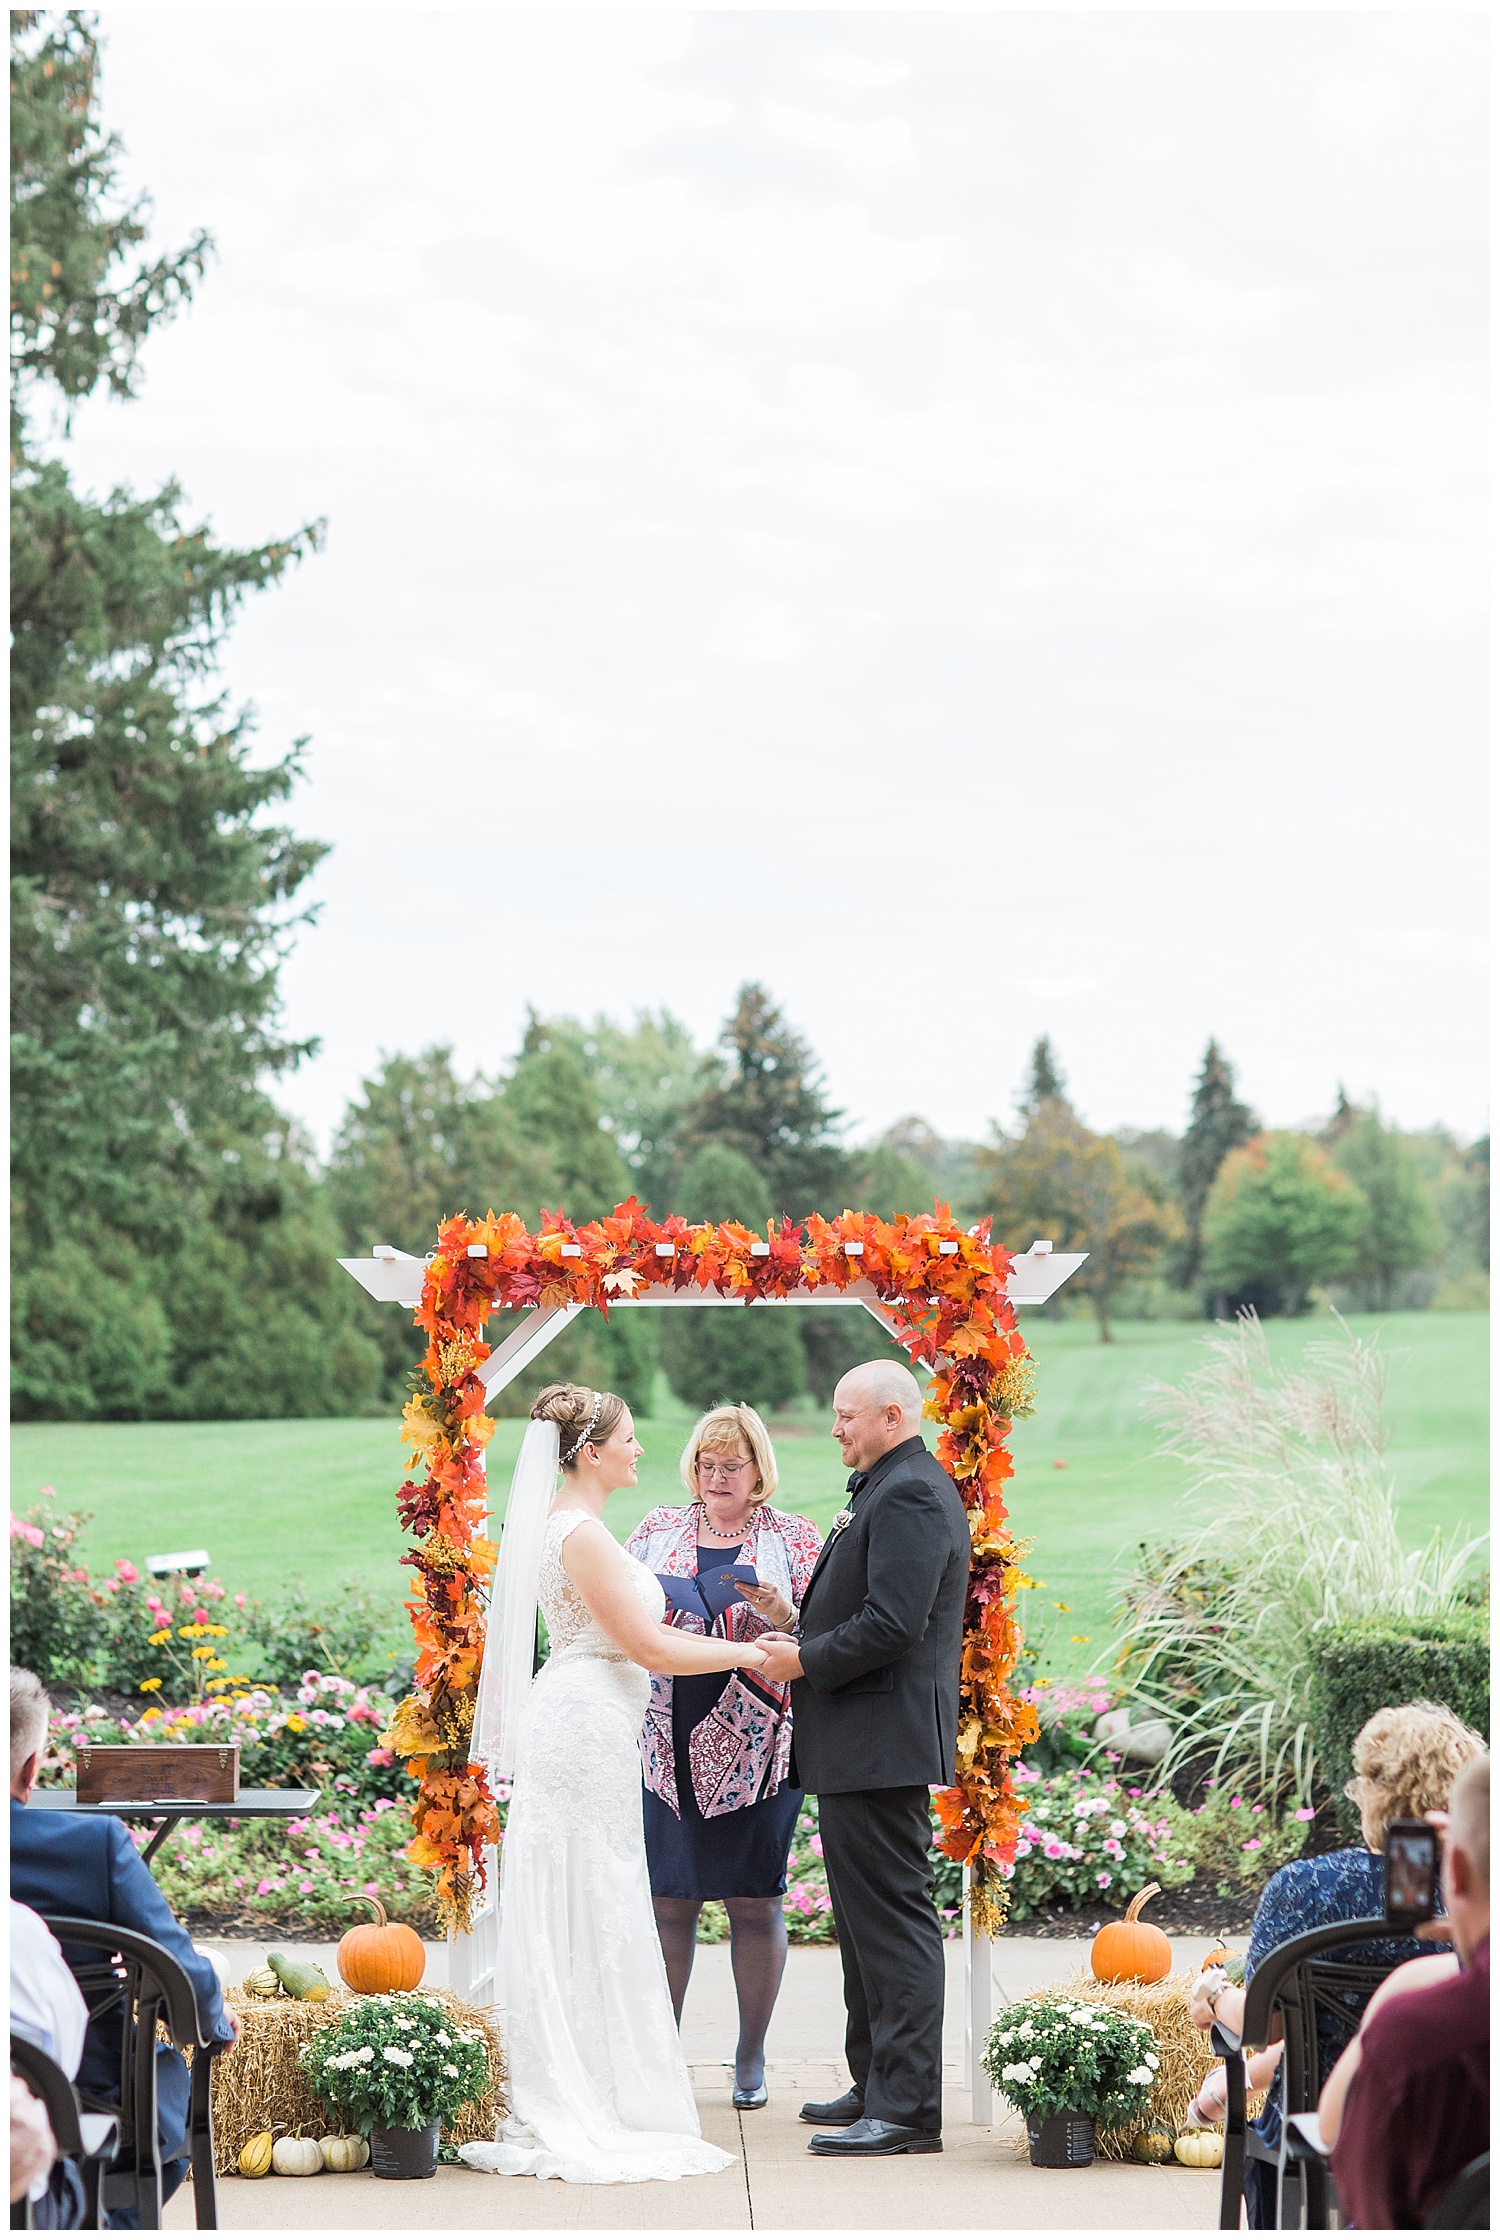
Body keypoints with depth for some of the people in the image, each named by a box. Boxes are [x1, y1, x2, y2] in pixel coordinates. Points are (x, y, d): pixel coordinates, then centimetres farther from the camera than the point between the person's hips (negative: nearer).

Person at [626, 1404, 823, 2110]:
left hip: (756, 1746, -2)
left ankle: (751, 2058, 13)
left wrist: (776, 1609, -18)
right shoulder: (659, 1529, 11)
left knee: (755, 1903, 2)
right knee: (668, 1898, 2)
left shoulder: (793, 1537, 4)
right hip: (671, 1742, 2)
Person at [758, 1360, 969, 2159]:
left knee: (893, 1920, -9)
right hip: (859, 1746, 11)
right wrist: (802, 1644, 9)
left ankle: (907, 2109, -7)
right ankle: (875, 2086, 25)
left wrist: (805, 1661, -12)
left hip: (881, 1744, -11)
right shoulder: (889, 1488, 18)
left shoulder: (910, 1494, -15)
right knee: (865, 1918, 17)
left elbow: (891, 1624, -23)